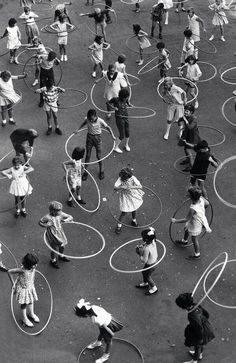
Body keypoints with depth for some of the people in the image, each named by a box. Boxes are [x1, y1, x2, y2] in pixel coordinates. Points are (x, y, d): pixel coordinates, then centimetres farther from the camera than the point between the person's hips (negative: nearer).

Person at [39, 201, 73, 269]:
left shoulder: (60, 214, -12)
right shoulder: (48, 217, -26)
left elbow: (71, 217, -6)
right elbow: (40, 222, -11)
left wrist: (65, 220, -25)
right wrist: (46, 225, -28)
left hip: (60, 233, 6)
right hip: (52, 235, -6)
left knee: (62, 246, 23)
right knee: (55, 249, 6)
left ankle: (61, 256, 54)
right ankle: (53, 261, 34)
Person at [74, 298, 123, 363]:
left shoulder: (96, 320, -44)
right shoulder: (93, 307, -27)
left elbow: (105, 326, -28)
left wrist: (111, 333, -10)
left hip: (109, 325, -7)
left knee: (107, 340, 21)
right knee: (101, 333, 37)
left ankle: (106, 355, 47)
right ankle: (98, 342, 68)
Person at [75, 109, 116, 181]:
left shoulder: (100, 121, -23)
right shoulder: (87, 119, -16)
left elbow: (108, 127, -9)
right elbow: (84, 123, 9)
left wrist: (112, 135, -17)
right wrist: (78, 130, 7)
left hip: (97, 137, -2)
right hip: (89, 136, 2)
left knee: (99, 155, 7)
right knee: (88, 155, 8)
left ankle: (101, 170, 28)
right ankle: (85, 171, 21)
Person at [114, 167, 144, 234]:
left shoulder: (133, 178, -24)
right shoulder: (120, 179, -26)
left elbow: (140, 186, -29)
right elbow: (115, 188, -35)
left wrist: (132, 187, -45)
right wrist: (121, 187, -53)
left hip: (134, 195, 2)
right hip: (125, 197, -2)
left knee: (134, 210, 21)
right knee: (124, 212, 2)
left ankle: (134, 220, 53)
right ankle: (119, 225, 28)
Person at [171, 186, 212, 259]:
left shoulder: (193, 209, -45)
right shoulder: (201, 199, -26)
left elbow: (186, 219, -31)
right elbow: (207, 204, -4)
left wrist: (175, 221, -18)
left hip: (195, 226, -8)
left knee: (194, 240, 19)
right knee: (186, 229, 35)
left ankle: (197, 255, 45)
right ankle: (184, 241, 66)